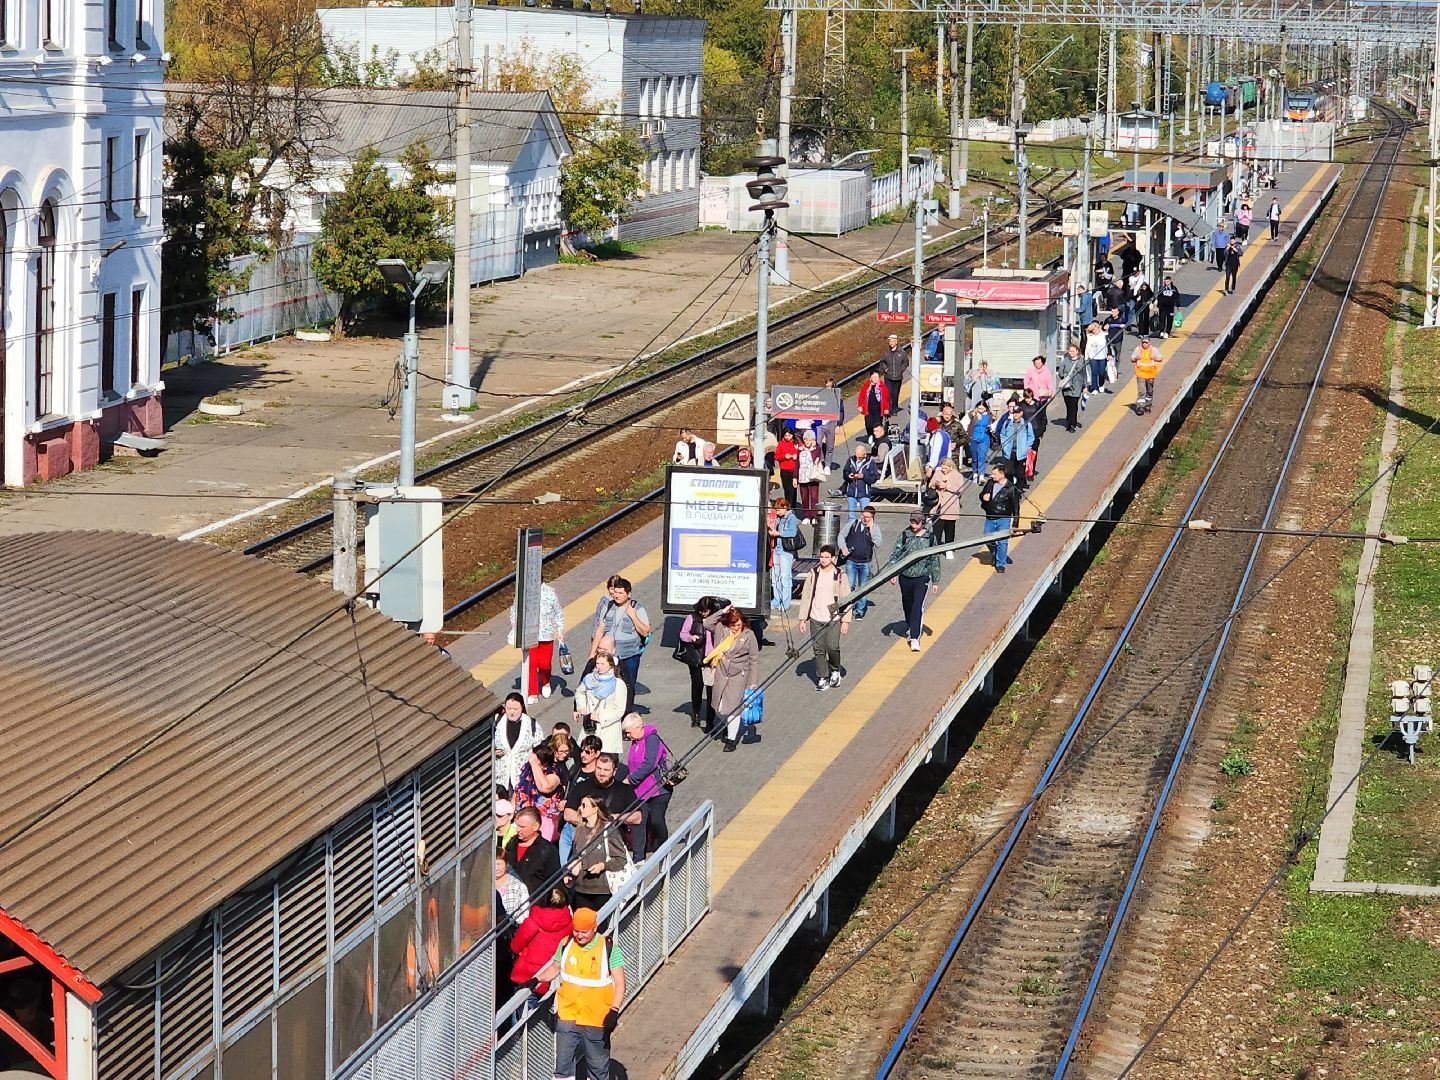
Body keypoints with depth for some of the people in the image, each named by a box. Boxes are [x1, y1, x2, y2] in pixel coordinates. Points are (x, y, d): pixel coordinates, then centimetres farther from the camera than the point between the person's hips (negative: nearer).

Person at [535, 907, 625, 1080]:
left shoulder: (609, 949, -10)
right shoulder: (566, 945, 1)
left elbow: (620, 983, -10)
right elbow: (555, 968, 20)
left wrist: (614, 1011, -21)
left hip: (597, 1019, -3)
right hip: (567, 1015, 3)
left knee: (598, 1065, 9)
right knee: (563, 1063, 1)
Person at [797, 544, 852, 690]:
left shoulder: (839, 575, -1)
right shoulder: (813, 574, 4)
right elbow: (805, 596, 9)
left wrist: (846, 620, -4)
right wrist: (803, 619, 6)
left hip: (833, 618, -2)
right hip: (816, 618, 2)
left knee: (832, 646, -13)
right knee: (818, 649, 2)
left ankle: (835, 671, 14)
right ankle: (822, 678, 12)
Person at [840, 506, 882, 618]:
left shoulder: (874, 528, 0)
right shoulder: (853, 524, 3)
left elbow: (878, 543, -13)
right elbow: (842, 536, 12)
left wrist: (871, 529, -15)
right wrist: (843, 547, -4)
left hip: (865, 563, 0)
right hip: (851, 561, 0)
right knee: (849, 586, -5)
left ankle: (860, 612, 17)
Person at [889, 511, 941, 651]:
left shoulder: (930, 538, 0)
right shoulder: (904, 536, 0)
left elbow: (935, 560, 7)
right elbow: (895, 554, 1)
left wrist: (935, 581, 8)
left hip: (922, 578, -2)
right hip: (905, 577, 2)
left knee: (918, 606, -13)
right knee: (907, 605, 16)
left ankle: (915, 638, -17)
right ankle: (911, 628, 42)